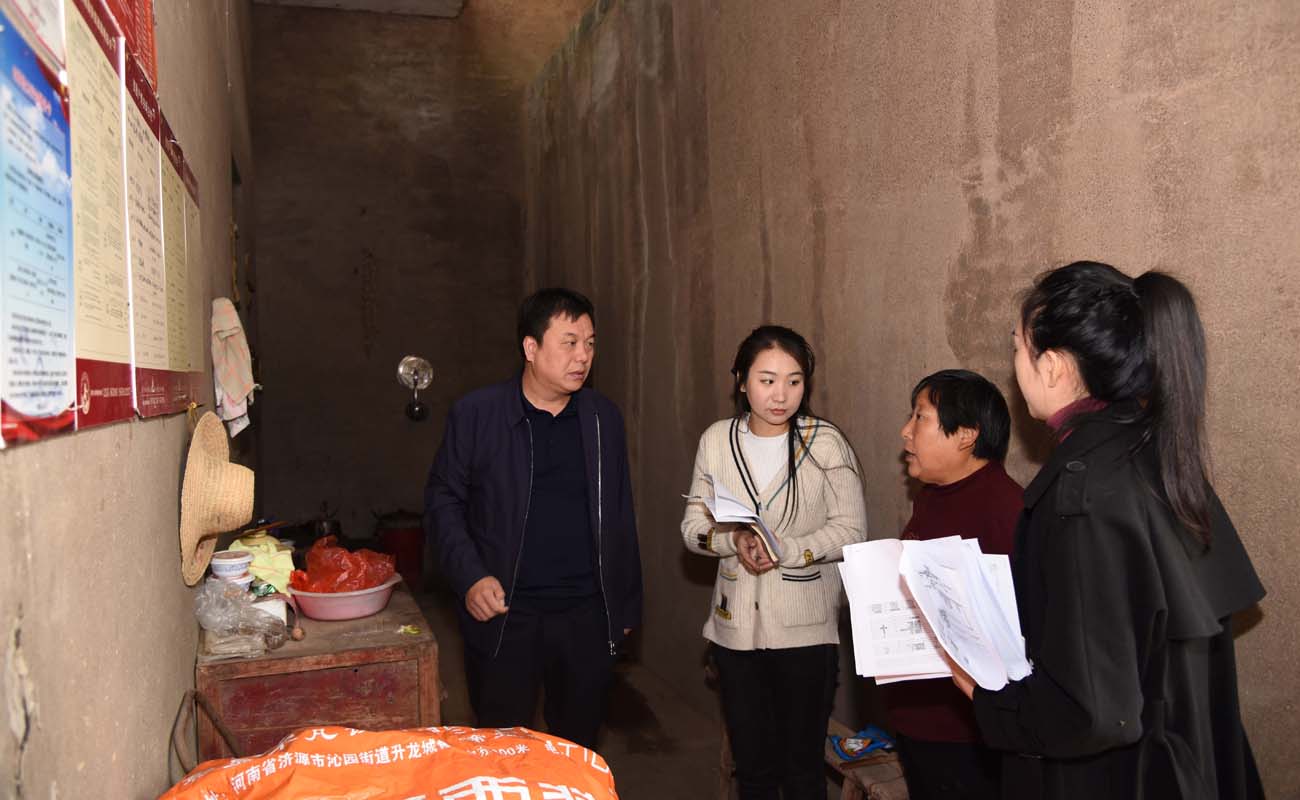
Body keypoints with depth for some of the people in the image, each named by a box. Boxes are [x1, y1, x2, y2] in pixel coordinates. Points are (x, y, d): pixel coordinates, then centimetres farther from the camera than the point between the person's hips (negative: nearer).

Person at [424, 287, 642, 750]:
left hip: (587, 617, 3)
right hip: (503, 616, -2)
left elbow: (620, 514, 11)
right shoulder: (475, 414, -4)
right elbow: (442, 500, 1)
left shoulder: (604, 417, 5)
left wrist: (626, 604, 11)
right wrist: (469, 577, -13)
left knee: (579, 748, 14)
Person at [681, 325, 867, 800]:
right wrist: (732, 539, -19)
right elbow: (693, 524, 2)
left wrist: (785, 549, -23)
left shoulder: (826, 443, -10)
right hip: (735, 628, 3)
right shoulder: (717, 440, 0)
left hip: (805, 630, -3)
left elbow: (850, 529, -9)